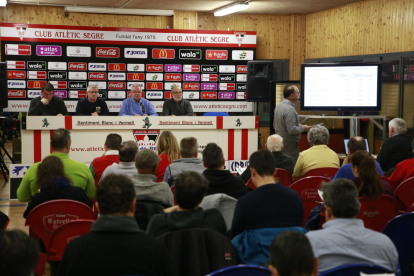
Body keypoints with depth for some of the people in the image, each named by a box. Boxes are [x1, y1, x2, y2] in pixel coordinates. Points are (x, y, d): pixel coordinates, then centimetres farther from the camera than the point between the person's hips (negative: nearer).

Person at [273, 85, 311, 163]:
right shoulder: (289, 109, -21)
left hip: (279, 142, 10)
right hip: (289, 145, -10)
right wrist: (303, 128, -8)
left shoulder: (278, 106, 9)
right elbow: (292, 130, -26)